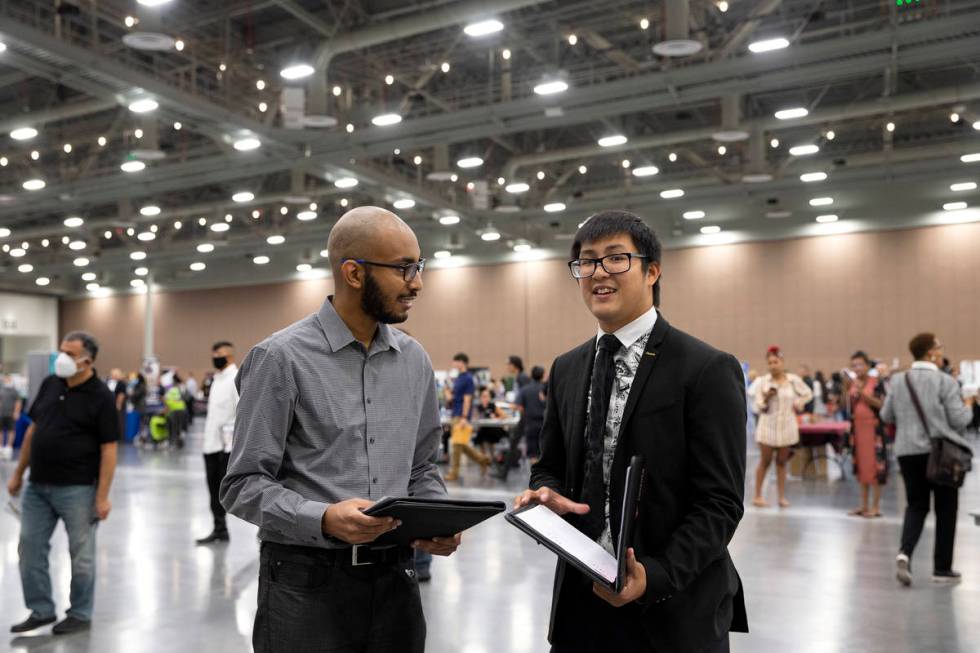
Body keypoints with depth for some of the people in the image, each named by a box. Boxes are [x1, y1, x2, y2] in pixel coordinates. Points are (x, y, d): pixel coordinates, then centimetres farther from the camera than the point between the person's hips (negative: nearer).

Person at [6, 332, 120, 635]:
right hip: (37, 486, 6)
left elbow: (109, 449, -13)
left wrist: (102, 496, -16)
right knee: (30, 548, 10)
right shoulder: (49, 384, 5)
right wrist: (18, 473, 14)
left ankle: (80, 615, 21)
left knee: (81, 554, 6)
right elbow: (33, 430, 14)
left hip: (77, 488, -6)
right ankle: (41, 610, 25)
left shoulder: (101, 397, -12)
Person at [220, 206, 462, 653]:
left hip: (394, 579, 5)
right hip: (306, 583, -5)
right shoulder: (281, 357, -10)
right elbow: (244, 485, -10)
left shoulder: (415, 360, 6)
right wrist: (323, 519, -25)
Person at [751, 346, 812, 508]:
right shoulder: (763, 381, -5)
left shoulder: (794, 380, 0)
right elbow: (758, 407, -4)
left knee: (781, 462, 8)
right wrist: (766, 398, -22)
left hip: (787, 426, 2)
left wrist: (799, 403, 0)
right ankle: (758, 496, 9)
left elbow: (808, 394, 16)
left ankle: (782, 496, 14)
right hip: (768, 426, -2)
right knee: (765, 461, 1)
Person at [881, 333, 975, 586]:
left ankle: (904, 552, -11)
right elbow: (958, 420, -10)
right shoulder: (945, 381, -11)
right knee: (946, 509, 11)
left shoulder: (898, 380, 2)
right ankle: (942, 568, 16)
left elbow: (886, 416, 8)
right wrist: (968, 407, 10)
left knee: (916, 505, 13)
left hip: (908, 451, 4)